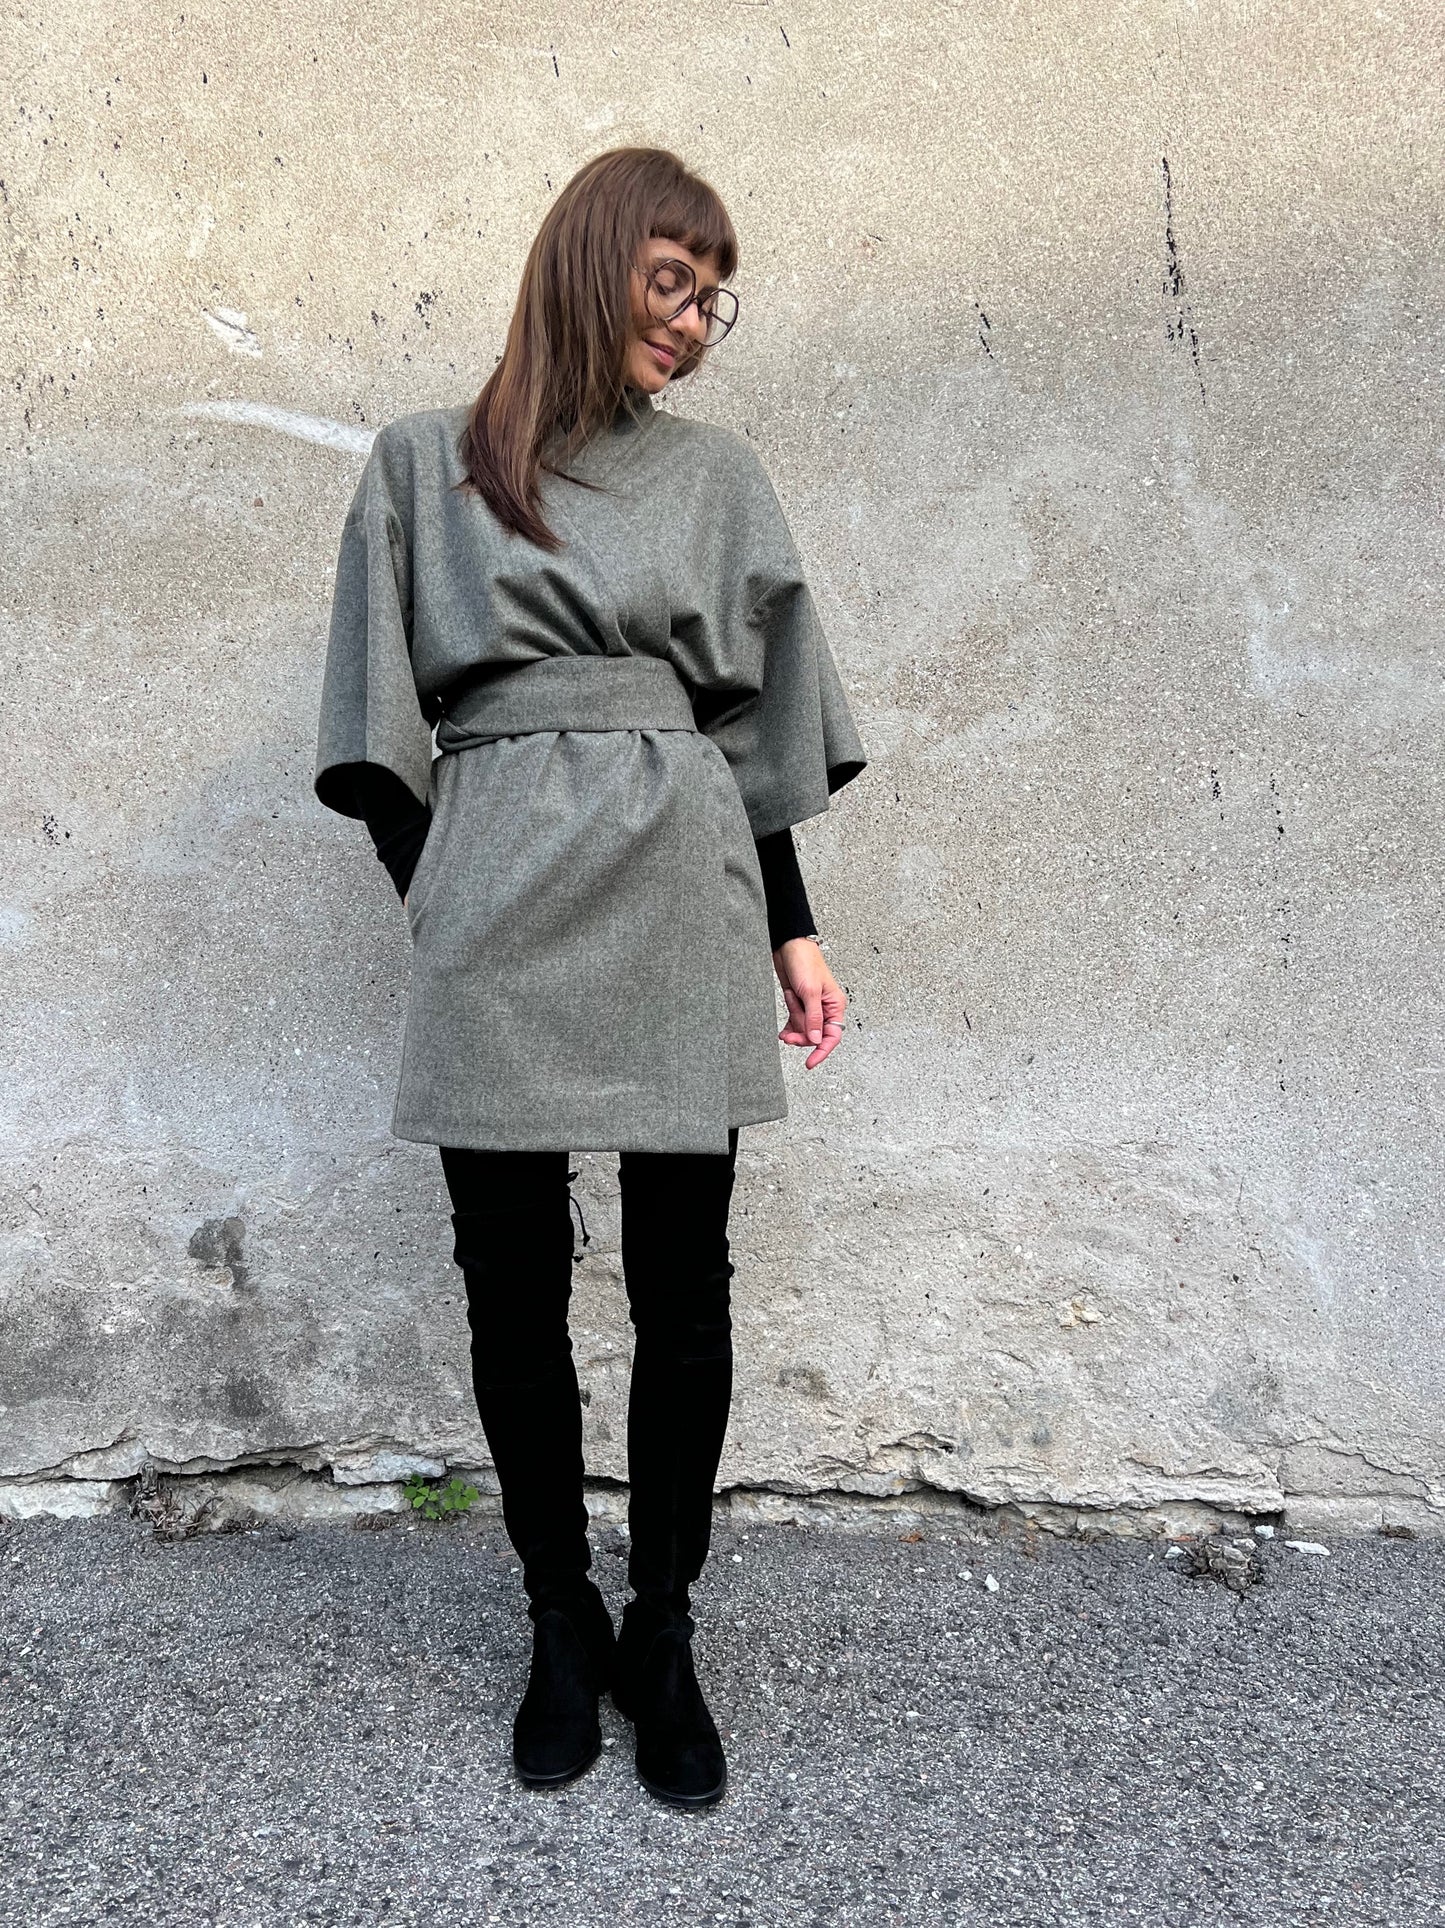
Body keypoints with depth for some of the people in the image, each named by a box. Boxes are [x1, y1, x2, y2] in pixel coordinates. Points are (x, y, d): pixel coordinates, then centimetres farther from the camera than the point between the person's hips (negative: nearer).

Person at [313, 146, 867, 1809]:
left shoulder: (713, 474, 15)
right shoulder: (425, 465, 11)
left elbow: (757, 719, 13)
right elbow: (384, 726, 9)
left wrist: (792, 926, 8)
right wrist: (438, 904, 0)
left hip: (678, 898, 1)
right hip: (495, 911, 0)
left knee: (681, 1288, 3)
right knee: (514, 1285, 5)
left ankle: (661, 1636, 21)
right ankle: (561, 1625, 24)